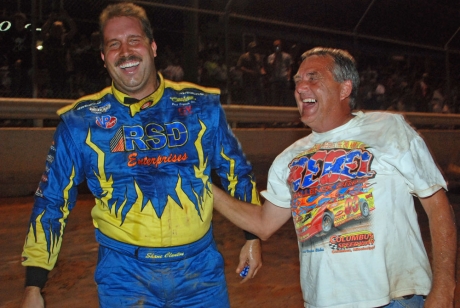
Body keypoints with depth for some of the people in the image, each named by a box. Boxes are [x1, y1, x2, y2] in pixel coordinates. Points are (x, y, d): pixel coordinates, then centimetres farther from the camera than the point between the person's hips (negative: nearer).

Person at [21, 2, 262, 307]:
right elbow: (52, 201, 2)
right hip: (125, 275, -1)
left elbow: (237, 172, 10)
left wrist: (253, 236, 9)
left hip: (201, 268, 2)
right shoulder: (80, 122, -4)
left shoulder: (202, 106, -1)